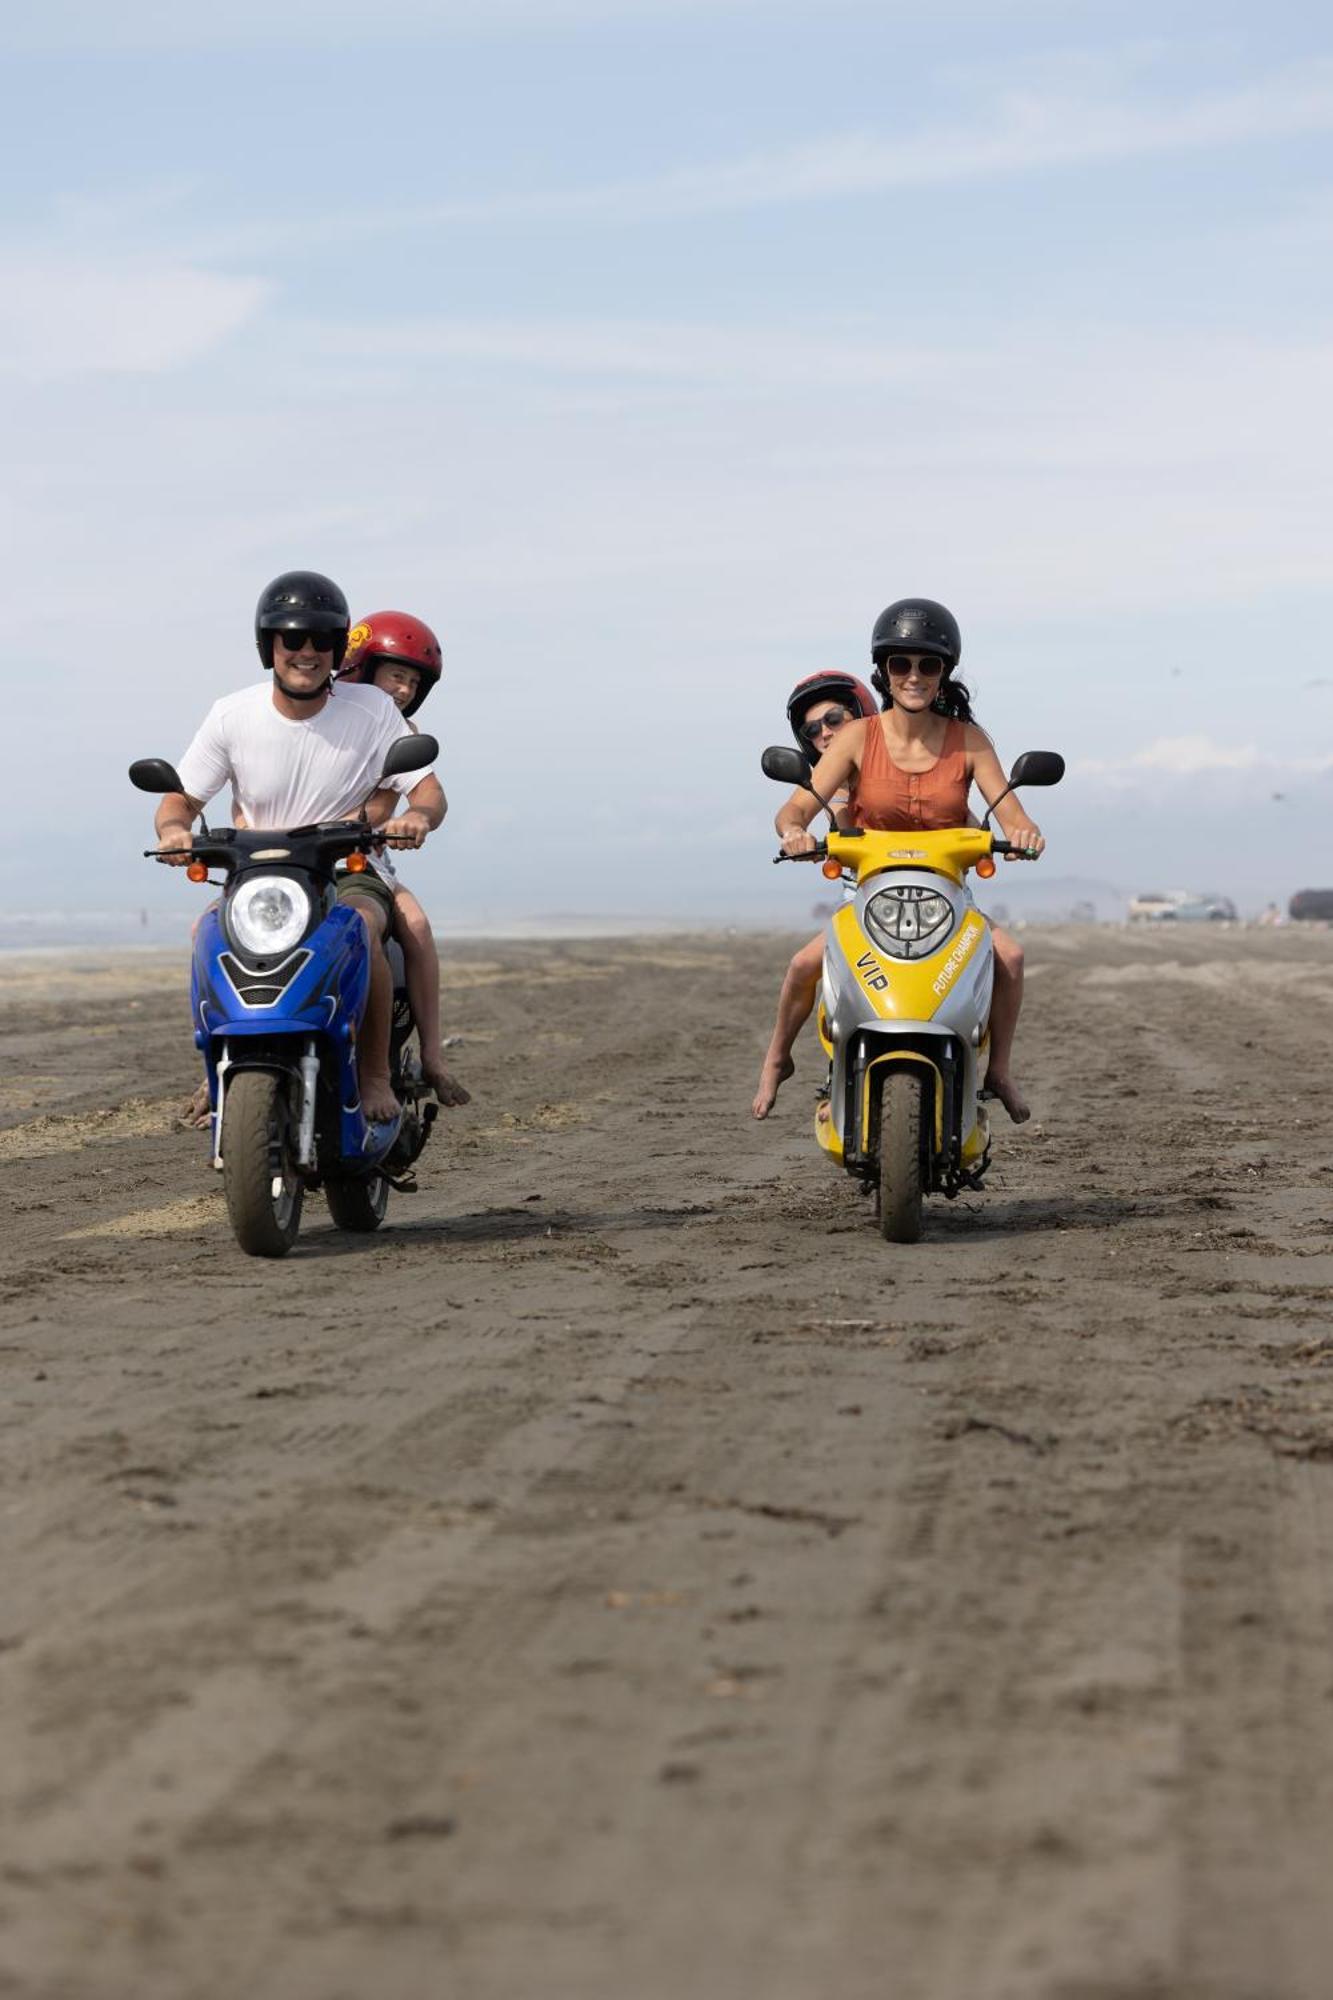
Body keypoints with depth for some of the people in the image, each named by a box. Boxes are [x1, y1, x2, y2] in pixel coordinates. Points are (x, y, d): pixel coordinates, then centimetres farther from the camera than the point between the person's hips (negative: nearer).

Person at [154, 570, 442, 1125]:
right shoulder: (232, 716, -1)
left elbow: (429, 791, -5)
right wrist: (173, 827, -23)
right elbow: (181, 797, 3)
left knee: (359, 927, -37)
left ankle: (375, 1073, -22)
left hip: (350, 875, -2)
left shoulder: (372, 710, -4)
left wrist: (418, 814, -31)